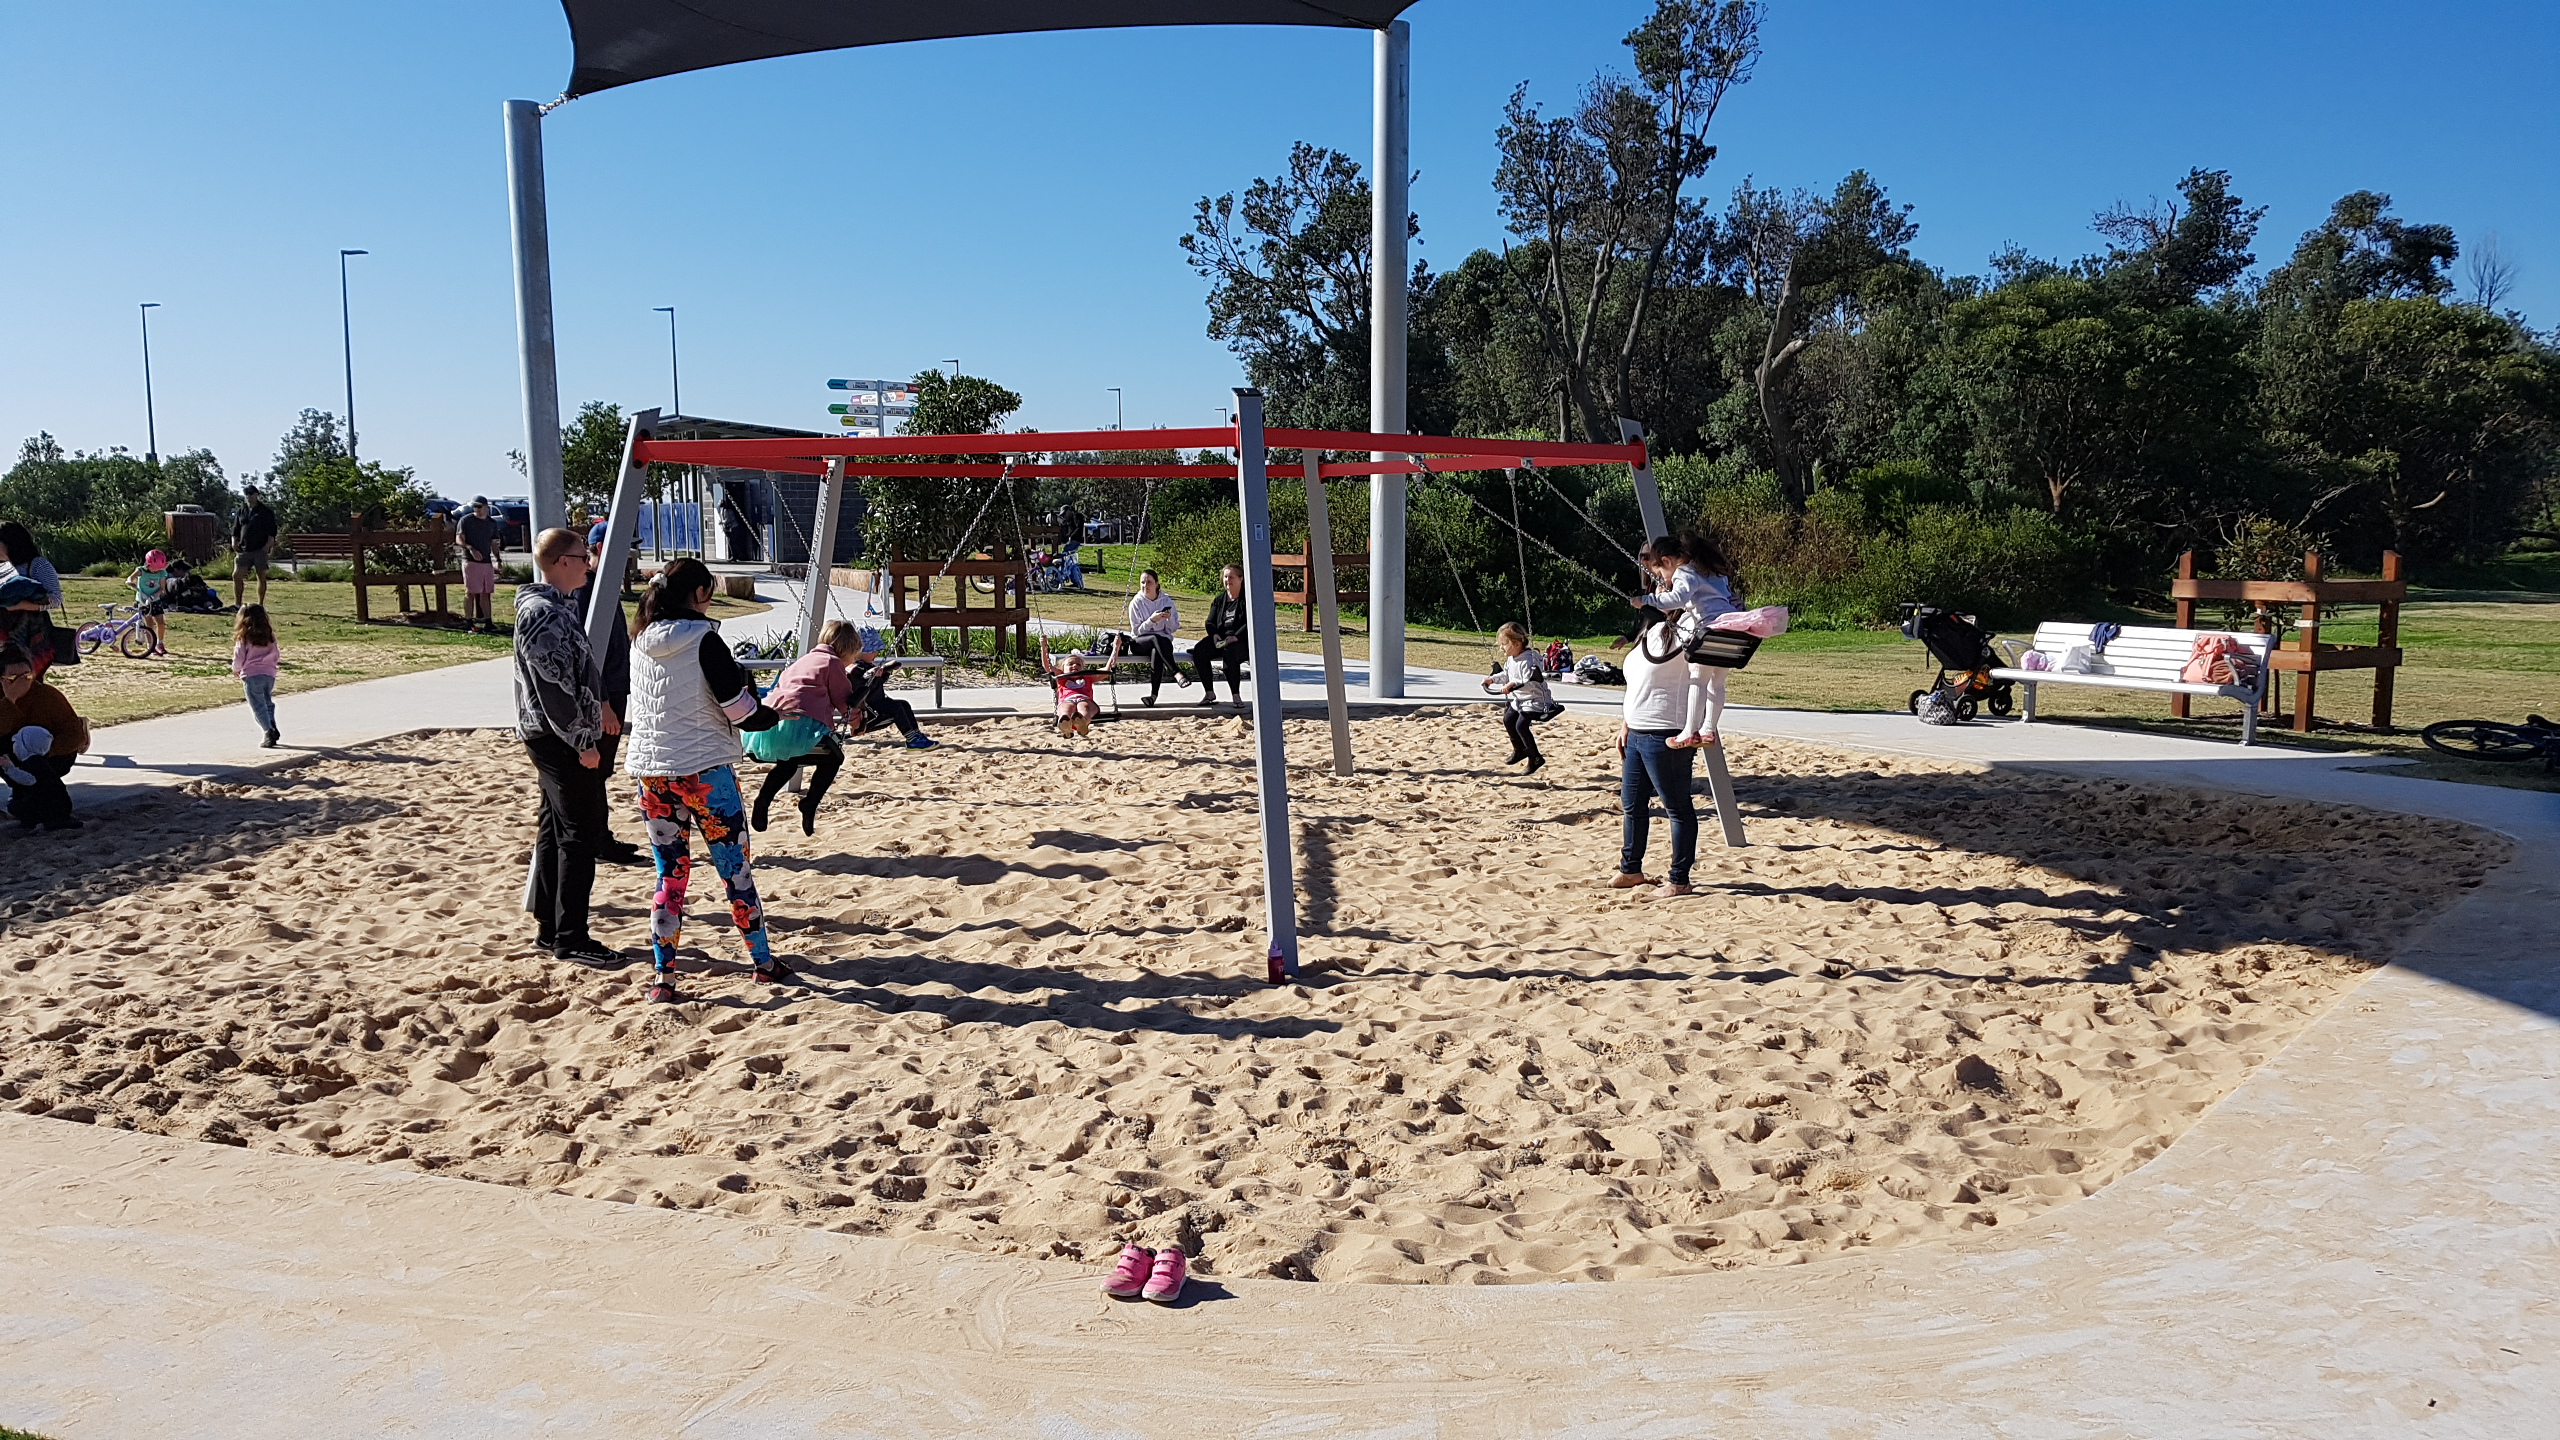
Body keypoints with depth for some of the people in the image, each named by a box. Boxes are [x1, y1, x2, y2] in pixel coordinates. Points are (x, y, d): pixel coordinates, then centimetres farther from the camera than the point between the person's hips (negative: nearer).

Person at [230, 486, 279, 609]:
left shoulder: (266, 512, 1)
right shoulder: (241, 511, 14)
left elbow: (272, 532, -3)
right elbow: (235, 529, 19)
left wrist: (269, 545, -14)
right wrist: (234, 542, 3)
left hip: (260, 549, -4)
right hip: (244, 550, 4)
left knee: (261, 577, 2)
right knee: (236, 575, -3)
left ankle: (260, 605, 8)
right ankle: (237, 604, 4)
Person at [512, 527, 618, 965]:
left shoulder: (554, 607, 15)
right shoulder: (543, 613, -18)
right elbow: (553, 687, -22)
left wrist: (597, 710, 22)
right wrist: (582, 742, -20)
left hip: (556, 739, 11)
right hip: (561, 739, -11)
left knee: (555, 830, 14)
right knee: (581, 833, -7)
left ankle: (547, 926, 21)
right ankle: (570, 938, -3)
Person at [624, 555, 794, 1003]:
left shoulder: (640, 643, 6)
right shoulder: (703, 641, -13)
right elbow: (741, 712, -12)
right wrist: (776, 715, 8)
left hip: (649, 769, 5)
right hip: (705, 769, -5)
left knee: (670, 874, 11)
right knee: (735, 869, 7)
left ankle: (664, 978, 9)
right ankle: (764, 963, 18)